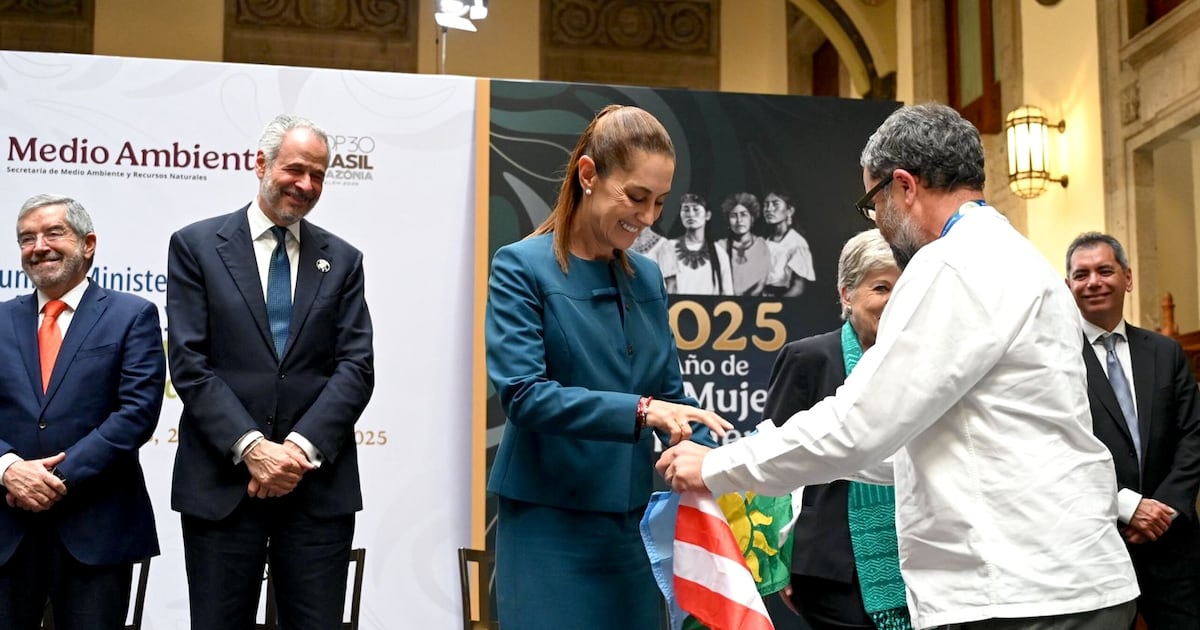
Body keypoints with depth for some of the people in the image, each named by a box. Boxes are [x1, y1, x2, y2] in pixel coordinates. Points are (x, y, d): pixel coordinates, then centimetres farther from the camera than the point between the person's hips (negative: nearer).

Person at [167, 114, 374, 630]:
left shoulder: (342, 259, 11)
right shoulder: (196, 245, 4)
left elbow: (356, 367, 2)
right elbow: (189, 363, -4)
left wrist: (301, 447, -12)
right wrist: (252, 447, -14)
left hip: (319, 483, 2)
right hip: (221, 482, -1)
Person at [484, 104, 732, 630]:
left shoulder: (648, 278, 10)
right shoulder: (522, 267, -7)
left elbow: (671, 393, 11)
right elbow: (522, 393, -18)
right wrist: (638, 411, -28)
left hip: (634, 523, 6)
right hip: (550, 526, -5)